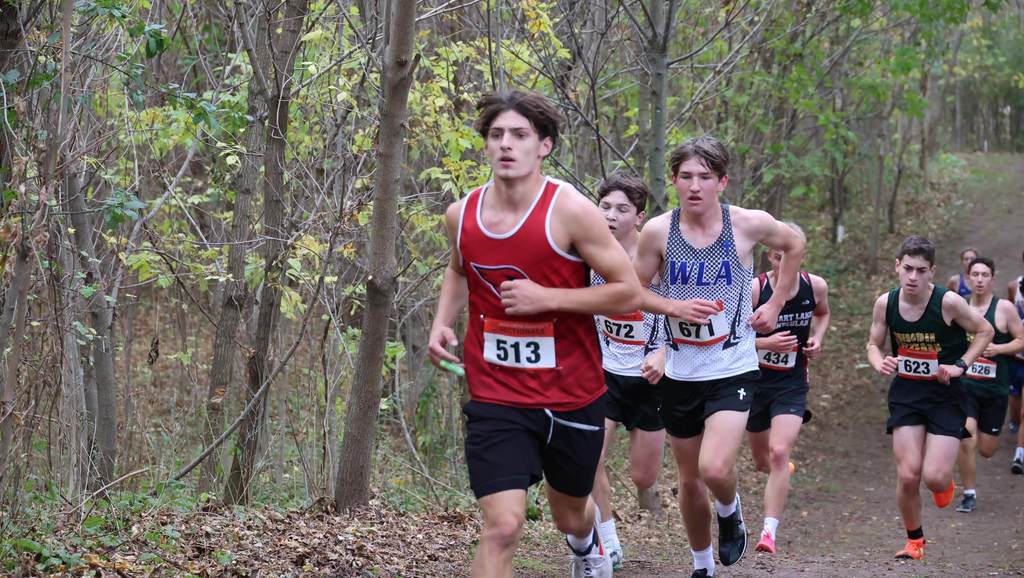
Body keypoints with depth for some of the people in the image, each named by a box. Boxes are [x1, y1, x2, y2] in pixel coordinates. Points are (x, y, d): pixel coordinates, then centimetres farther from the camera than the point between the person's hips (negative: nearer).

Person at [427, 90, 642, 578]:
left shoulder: (570, 210, -15)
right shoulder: (461, 215, -1)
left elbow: (628, 291, -13)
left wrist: (547, 297, -22)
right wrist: (442, 322, 4)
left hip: (572, 395, -1)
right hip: (496, 396, 1)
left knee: (570, 516, 22)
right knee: (502, 527, -17)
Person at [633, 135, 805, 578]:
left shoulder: (749, 225, -10)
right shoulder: (658, 231, -8)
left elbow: (794, 245, 11)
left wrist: (776, 304, 5)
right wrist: (674, 307, -15)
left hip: (732, 371, -2)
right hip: (681, 373, 2)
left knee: (715, 469, -22)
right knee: (690, 481, 13)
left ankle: (730, 511, 13)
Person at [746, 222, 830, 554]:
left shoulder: (815, 286, -6)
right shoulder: (753, 289, -15)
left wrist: (817, 339, 0)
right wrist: (766, 342, -25)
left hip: (792, 383, 0)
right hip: (755, 379, 0)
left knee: (779, 452, -21)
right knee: (762, 460, 16)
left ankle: (769, 532, -21)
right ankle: (783, 470, 55)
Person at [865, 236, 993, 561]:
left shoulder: (948, 302, -17)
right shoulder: (885, 303, -7)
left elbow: (985, 331, -1)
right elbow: (873, 344, 10)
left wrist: (960, 365, -12)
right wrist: (880, 363, -12)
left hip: (946, 394, -2)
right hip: (906, 392, 3)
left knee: (934, 478, -12)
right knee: (907, 476, -6)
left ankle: (945, 481, 28)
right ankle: (914, 540, 17)